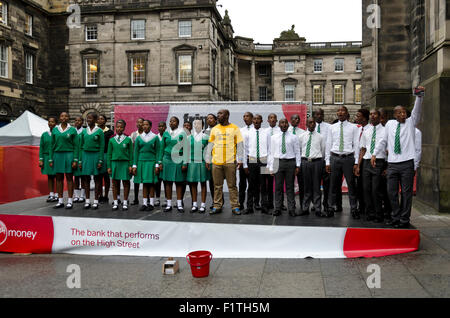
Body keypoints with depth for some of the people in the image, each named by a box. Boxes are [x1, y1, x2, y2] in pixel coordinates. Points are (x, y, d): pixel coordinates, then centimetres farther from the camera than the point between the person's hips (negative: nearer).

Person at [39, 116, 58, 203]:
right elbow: (41, 148, 10)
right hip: (47, 157, 4)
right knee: (49, 176, 9)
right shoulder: (44, 134, 8)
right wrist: (41, 160, 3)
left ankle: (57, 195, 7)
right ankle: (51, 194, 16)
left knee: (57, 176, 0)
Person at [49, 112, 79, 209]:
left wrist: (75, 160, -8)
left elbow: (76, 146, -1)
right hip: (57, 155, 3)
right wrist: (51, 160, 6)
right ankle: (60, 201, 14)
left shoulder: (72, 130, 1)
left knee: (69, 178, 0)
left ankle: (70, 201, 5)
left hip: (69, 155, -3)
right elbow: (52, 145, 12)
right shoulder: (55, 130, 10)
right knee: (59, 178, 6)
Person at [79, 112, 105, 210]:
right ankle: (87, 201, 11)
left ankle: (96, 201, 7)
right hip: (85, 155, 4)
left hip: (96, 155, -4)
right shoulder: (84, 131, 10)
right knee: (86, 178, 4)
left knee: (97, 178, 2)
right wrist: (80, 160, 6)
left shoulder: (99, 131, -1)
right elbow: (81, 146, 12)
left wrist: (100, 161, -10)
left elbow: (102, 147, -4)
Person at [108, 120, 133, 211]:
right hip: (114, 163, 2)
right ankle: (115, 202, 14)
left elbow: (131, 153, 3)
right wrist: (109, 166, 4)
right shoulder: (112, 140, 8)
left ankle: (125, 203, 11)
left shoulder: (128, 139, 3)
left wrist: (130, 165, -3)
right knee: (115, 183, 5)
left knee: (126, 183, 2)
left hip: (125, 163, -1)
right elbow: (109, 154, 9)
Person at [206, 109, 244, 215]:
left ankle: (235, 207, 7)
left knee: (232, 185, 1)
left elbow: (239, 145, 2)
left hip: (230, 162, -3)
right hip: (216, 162, 3)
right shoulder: (214, 129, 12)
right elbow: (210, 145, 13)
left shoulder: (235, 128, 3)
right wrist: (208, 160, 7)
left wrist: (240, 160, -5)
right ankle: (217, 206, 14)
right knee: (217, 186, 7)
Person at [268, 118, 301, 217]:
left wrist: (298, 166, -3)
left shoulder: (294, 138, 6)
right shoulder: (273, 138, 9)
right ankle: (277, 209, 10)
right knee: (278, 187, 3)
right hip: (278, 162, 1)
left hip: (290, 162, -1)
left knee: (290, 186, 3)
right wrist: (271, 167, 3)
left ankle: (291, 209, 9)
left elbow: (297, 152, 5)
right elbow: (271, 152, 8)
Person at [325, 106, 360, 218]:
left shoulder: (353, 128, 4)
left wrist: (356, 162, -5)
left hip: (348, 158, -1)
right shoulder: (332, 128, 10)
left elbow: (356, 145, 1)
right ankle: (331, 208, 16)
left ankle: (354, 209, 14)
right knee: (333, 184, 6)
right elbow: (328, 145, 9)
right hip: (335, 158, 2)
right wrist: (327, 161, 3)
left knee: (351, 184, 3)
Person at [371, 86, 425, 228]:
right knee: (392, 192, 6)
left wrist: (419, 96, -27)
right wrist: (375, 154, 16)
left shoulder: (411, 122, 6)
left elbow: (417, 110, -11)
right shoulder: (390, 124, 12)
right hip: (392, 164, 3)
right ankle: (396, 217, 19)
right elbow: (384, 141, 20)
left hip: (407, 163, -3)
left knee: (406, 192, 0)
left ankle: (404, 219, 8)